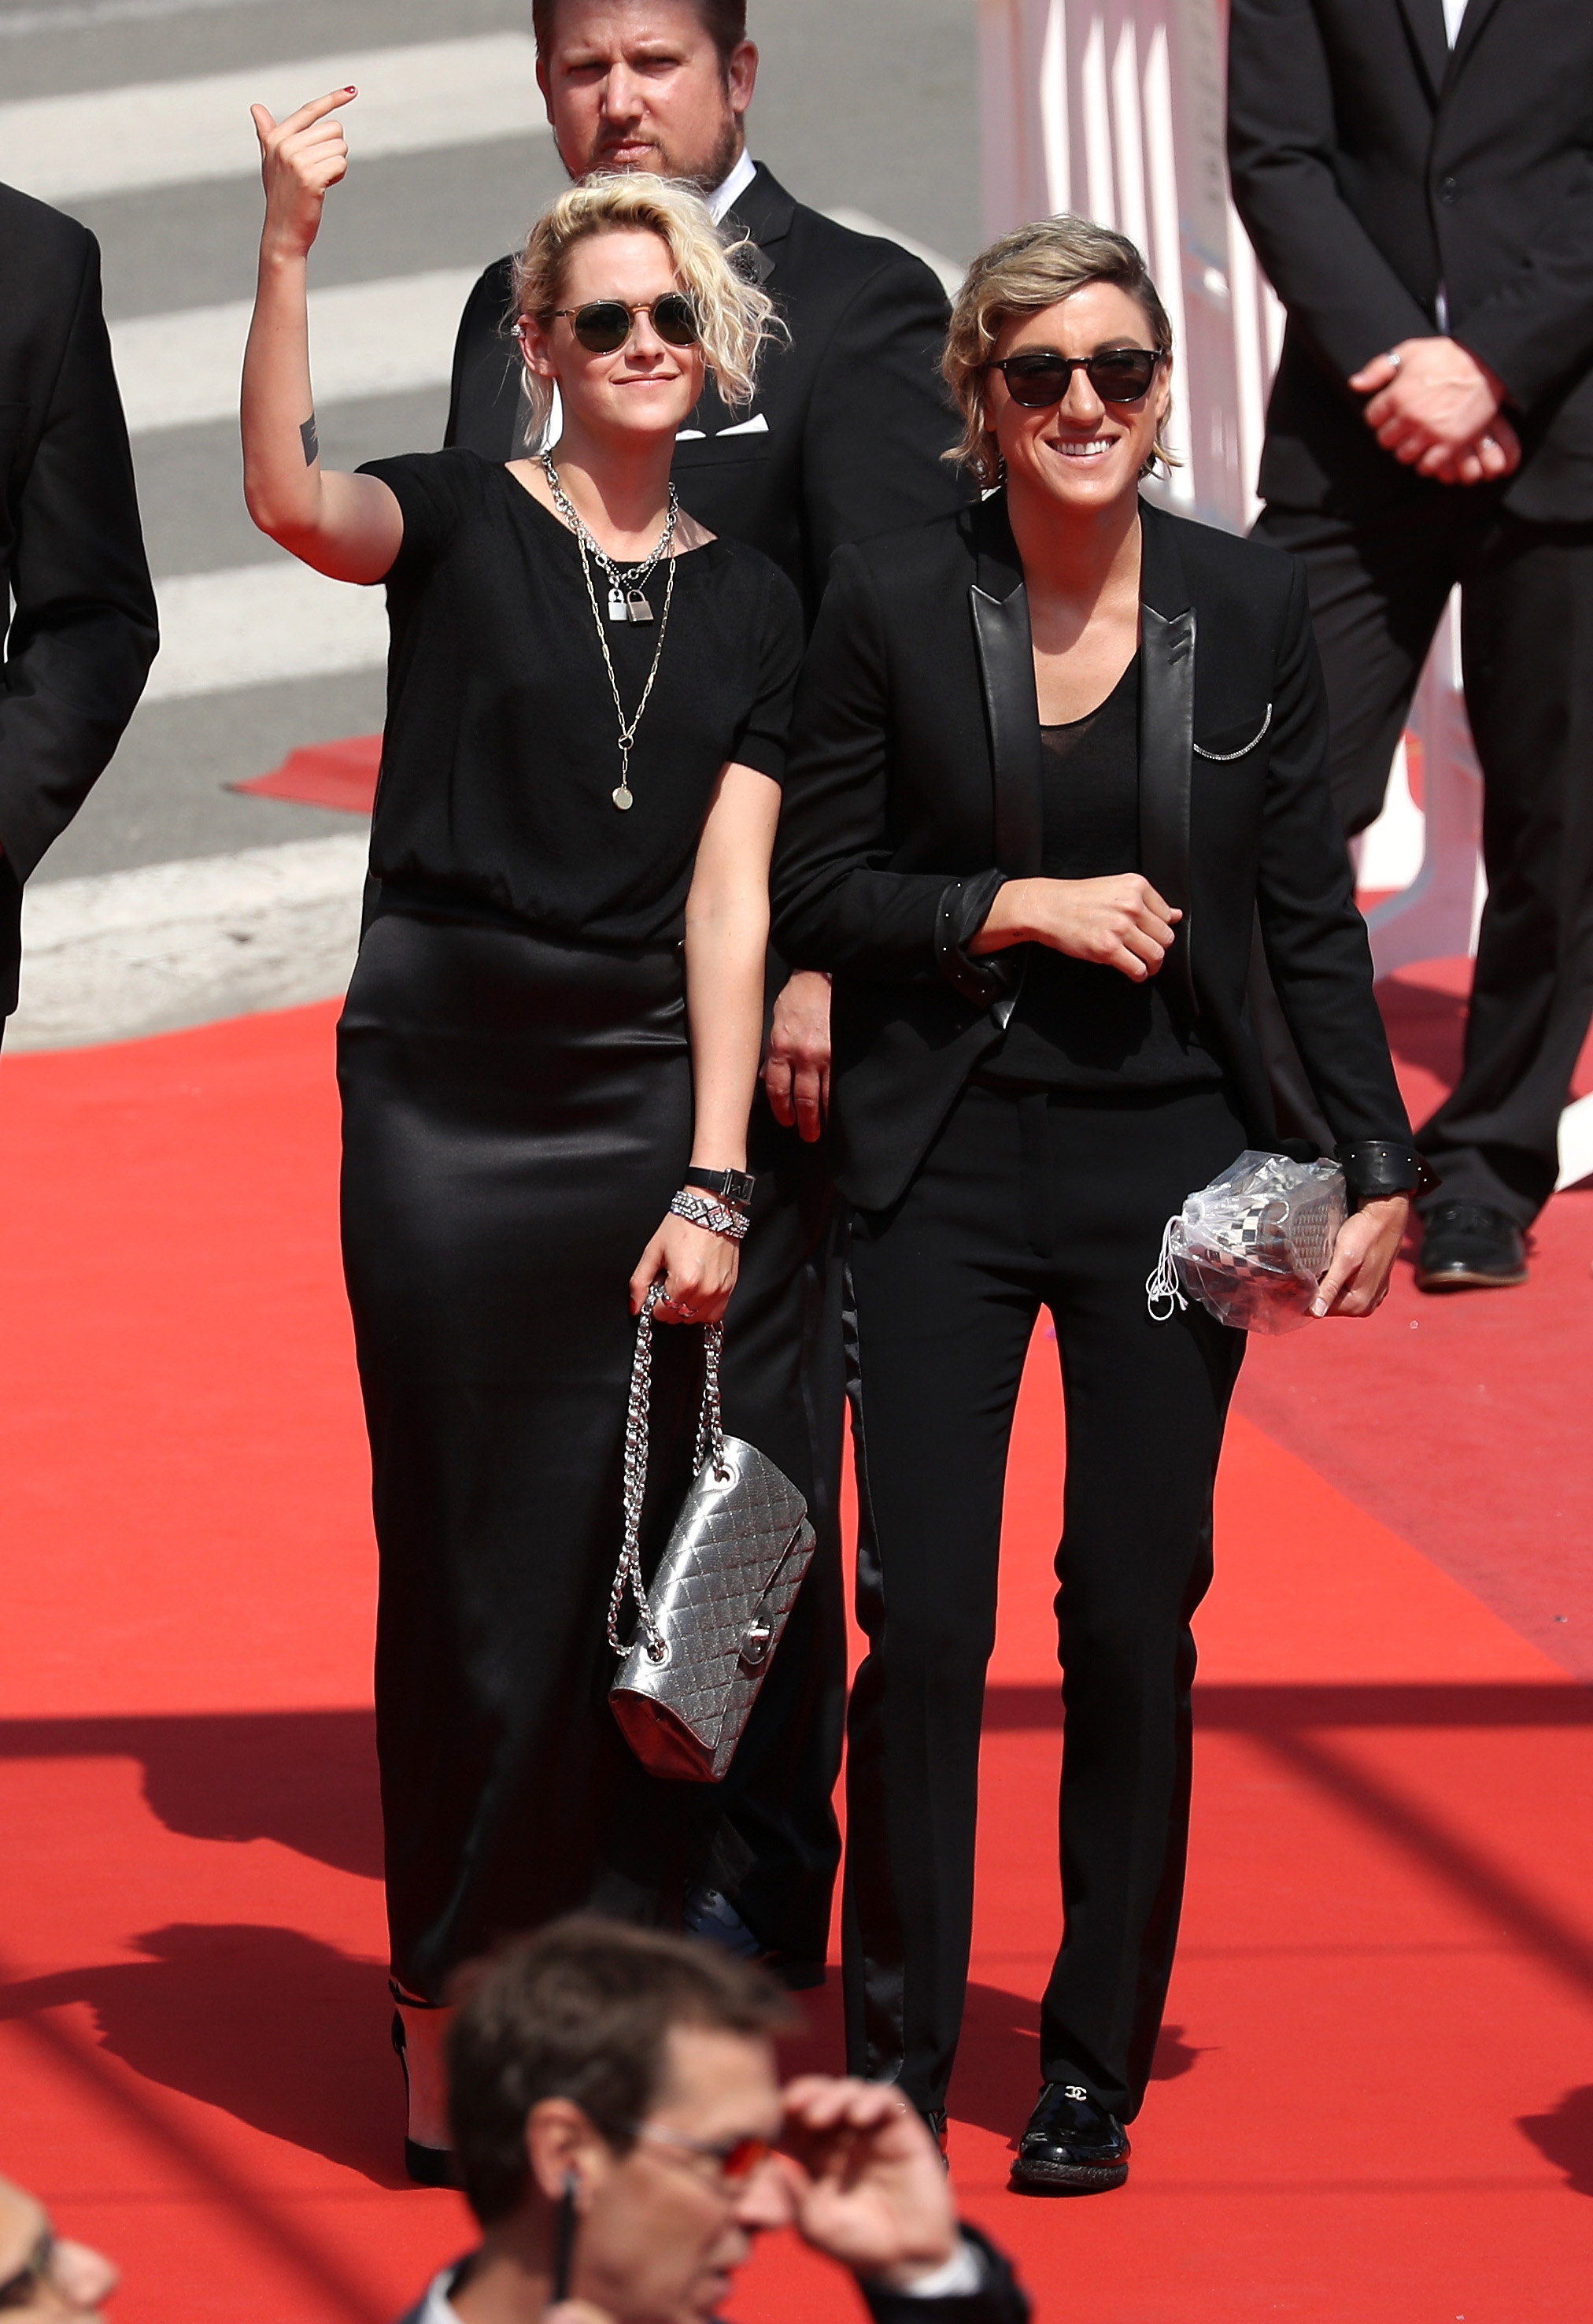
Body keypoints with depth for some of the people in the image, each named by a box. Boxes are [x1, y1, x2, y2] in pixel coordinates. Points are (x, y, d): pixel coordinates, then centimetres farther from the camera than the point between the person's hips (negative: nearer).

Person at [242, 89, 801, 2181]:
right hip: (445, 1088, -2)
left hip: (646, 1099, 2)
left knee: (627, 1567, 2)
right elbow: (290, 496, -22)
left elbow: (728, 896, 3)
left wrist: (713, 1182, -5)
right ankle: (448, 2025, 11)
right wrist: (289, 244, -34)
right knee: (465, 1563, 1)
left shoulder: (749, 602, 9)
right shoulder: (465, 525, 1)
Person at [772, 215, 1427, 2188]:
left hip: (1171, 1163, 1)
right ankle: (894, 2060, 10)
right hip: (946, 1160, -1)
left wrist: (1380, 1168, 1)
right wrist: (1021, 905, -13)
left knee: (1135, 1621, 3)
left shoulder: (1250, 606, 1)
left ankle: (1096, 2064, 17)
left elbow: (1309, 912, 5)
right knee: (923, 1622, -4)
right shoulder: (893, 604, -3)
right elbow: (815, 891, 1)